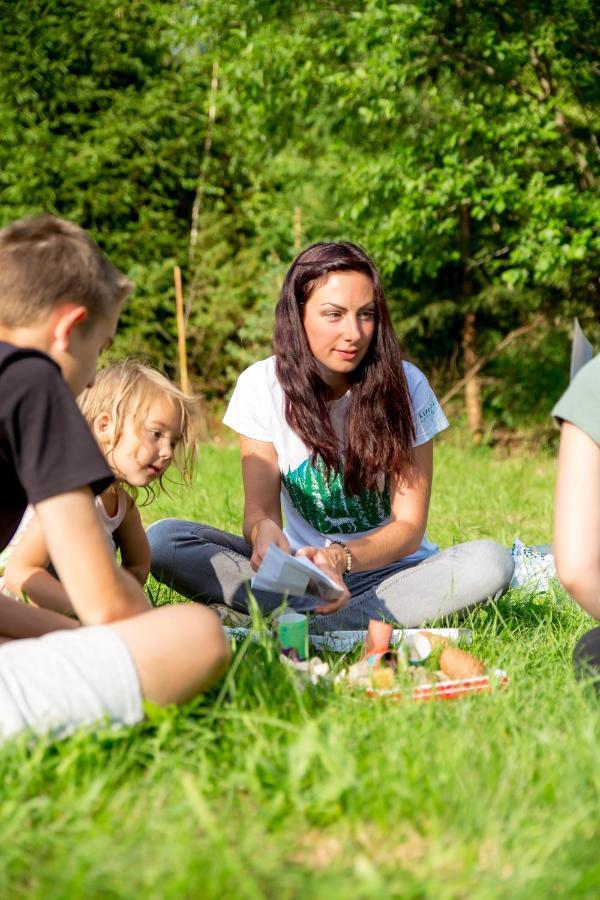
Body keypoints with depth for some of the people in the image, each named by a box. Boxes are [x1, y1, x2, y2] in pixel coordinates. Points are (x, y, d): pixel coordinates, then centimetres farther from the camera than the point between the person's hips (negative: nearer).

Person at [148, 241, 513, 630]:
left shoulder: (404, 385, -10)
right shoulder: (262, 385, -7)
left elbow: (409, 525, -11)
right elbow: (259, 509, -9)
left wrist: (342, 557, -32)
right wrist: (263, 531, -35)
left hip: (388, 569, 0)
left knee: (491, 561, -31)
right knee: (164, 539, -22)